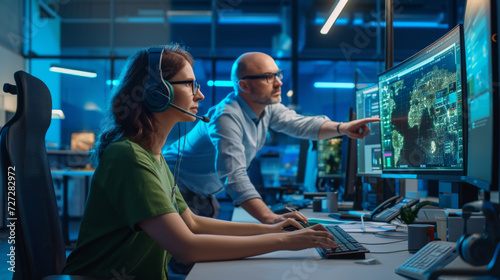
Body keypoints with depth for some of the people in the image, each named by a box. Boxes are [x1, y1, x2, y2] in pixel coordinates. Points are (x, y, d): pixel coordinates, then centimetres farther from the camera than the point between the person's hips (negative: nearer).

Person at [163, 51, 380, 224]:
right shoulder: (227, 117, -32)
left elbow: (298, 124, -9)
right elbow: (234, 176, -41)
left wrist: (342, 128, -26)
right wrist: (269, 217, -51)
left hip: (204, 194, 9)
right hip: (179, 189, -9)